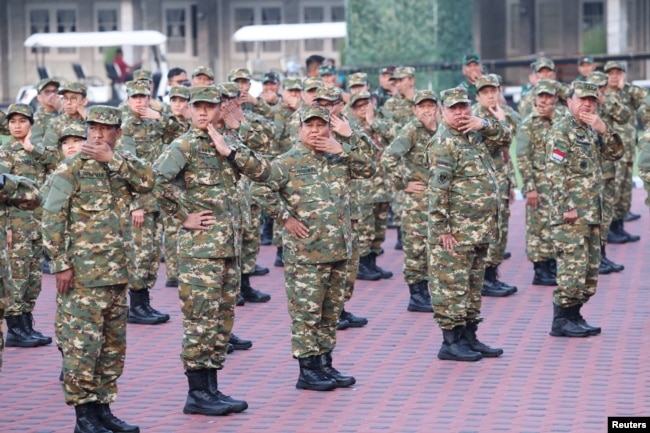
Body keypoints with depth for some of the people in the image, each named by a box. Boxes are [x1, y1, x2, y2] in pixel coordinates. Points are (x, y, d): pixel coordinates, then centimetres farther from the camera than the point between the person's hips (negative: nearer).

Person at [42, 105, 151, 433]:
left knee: (113, 344, 11)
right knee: (83, 343, -5)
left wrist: (112, 158, -15)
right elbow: (52, 219, -9)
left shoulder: (121, 165, 11)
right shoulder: (71, 169, -5)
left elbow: (148, 182, -8)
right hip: (83, 273, -6)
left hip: (116, 271, 7)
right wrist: (61, 264, -14)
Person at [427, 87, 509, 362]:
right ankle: (450, 343, 2)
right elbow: (438, 190, -18)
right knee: (451, 285, -3)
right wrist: (442, 229, -22)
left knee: (473, 285, 15)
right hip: (456, 232, -9)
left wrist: (484, 125, 1)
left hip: (480, 230, 9)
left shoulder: (474, 136, 13)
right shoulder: (443, 143, -13)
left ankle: (469, 338, 24)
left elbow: (505, 137, 21)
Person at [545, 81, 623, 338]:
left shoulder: (590, 131, 17)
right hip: (572, 214, -9)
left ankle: (574, 316, 20)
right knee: (573, 268, -9)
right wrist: (567, 207, -20)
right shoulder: (562, 131, -10)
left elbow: (615, 154, 12)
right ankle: (561, 322, -2)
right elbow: (555, 172, -16)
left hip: (592, 213, 9)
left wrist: (604, 130, -4)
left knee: (590, 270, 12)